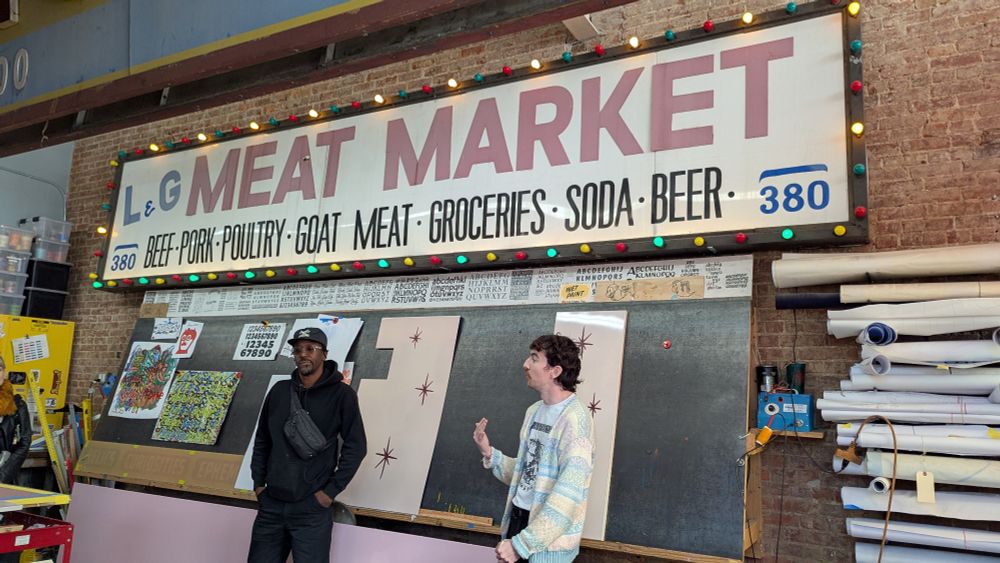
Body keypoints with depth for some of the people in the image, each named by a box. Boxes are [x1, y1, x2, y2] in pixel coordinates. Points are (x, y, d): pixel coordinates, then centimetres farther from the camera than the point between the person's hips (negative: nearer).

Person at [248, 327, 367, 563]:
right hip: (270, 504, 4)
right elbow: (262, 440, 16)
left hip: (312, 509, -4)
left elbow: (355, 447, -6)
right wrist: (258, 482, 9)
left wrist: (331, 491, -9)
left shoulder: (341, 394, -5)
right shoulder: (279, 391, 8)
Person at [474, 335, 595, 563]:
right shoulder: (534, 411, 6)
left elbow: (568, 495, -24)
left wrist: (520, 544, -22)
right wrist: (489, 454, -2)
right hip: (518, 518, 7)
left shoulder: (574, 419, -19)